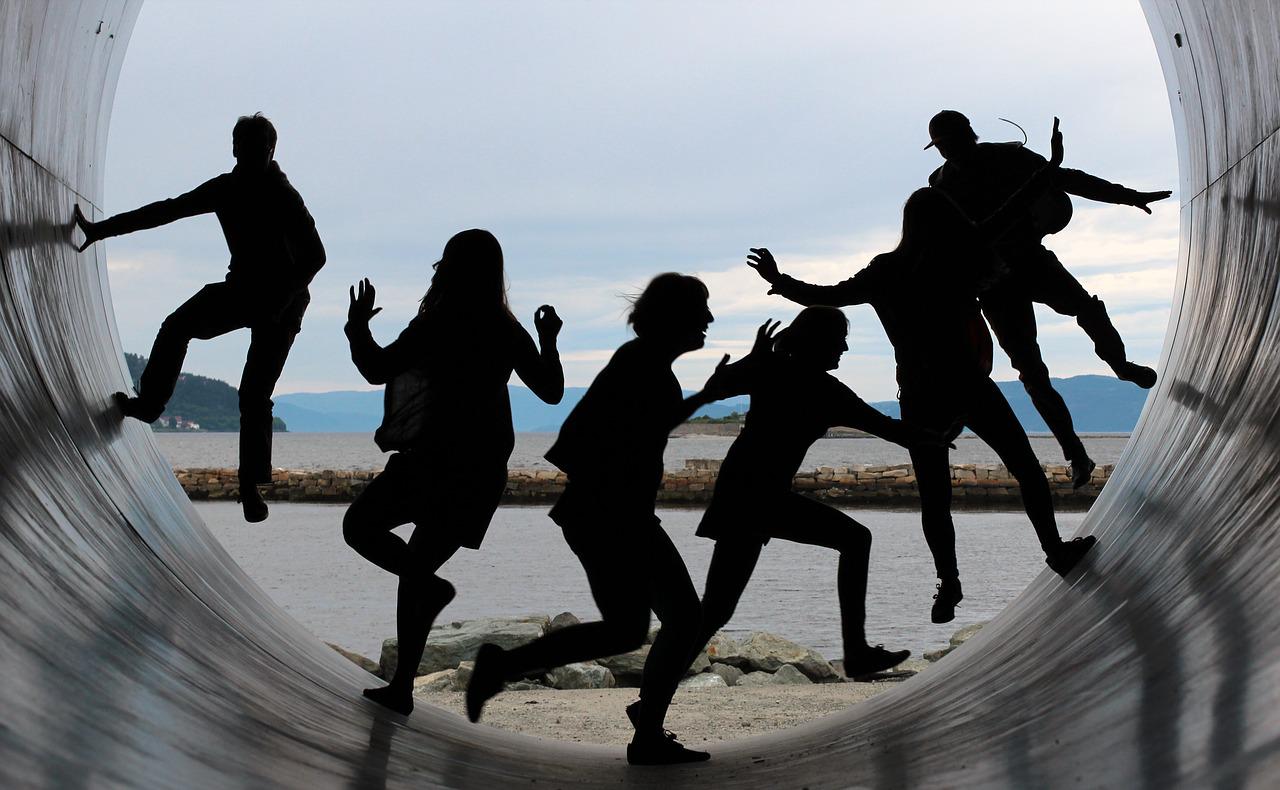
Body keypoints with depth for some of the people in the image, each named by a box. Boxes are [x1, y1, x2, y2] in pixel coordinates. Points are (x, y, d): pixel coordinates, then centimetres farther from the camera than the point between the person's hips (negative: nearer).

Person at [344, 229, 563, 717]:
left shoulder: (439, 324, -11)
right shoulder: (508, 332, 8)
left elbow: (377, 369, -10)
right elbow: (551, 390, 16)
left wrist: (358, 326, 6)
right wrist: (549, 341, 29)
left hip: (434, 458, -7)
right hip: (483, 471, 7)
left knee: (360, 526, 11)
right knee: (417, 567, 14)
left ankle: (430, 584, -11)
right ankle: (402, 686, 11)